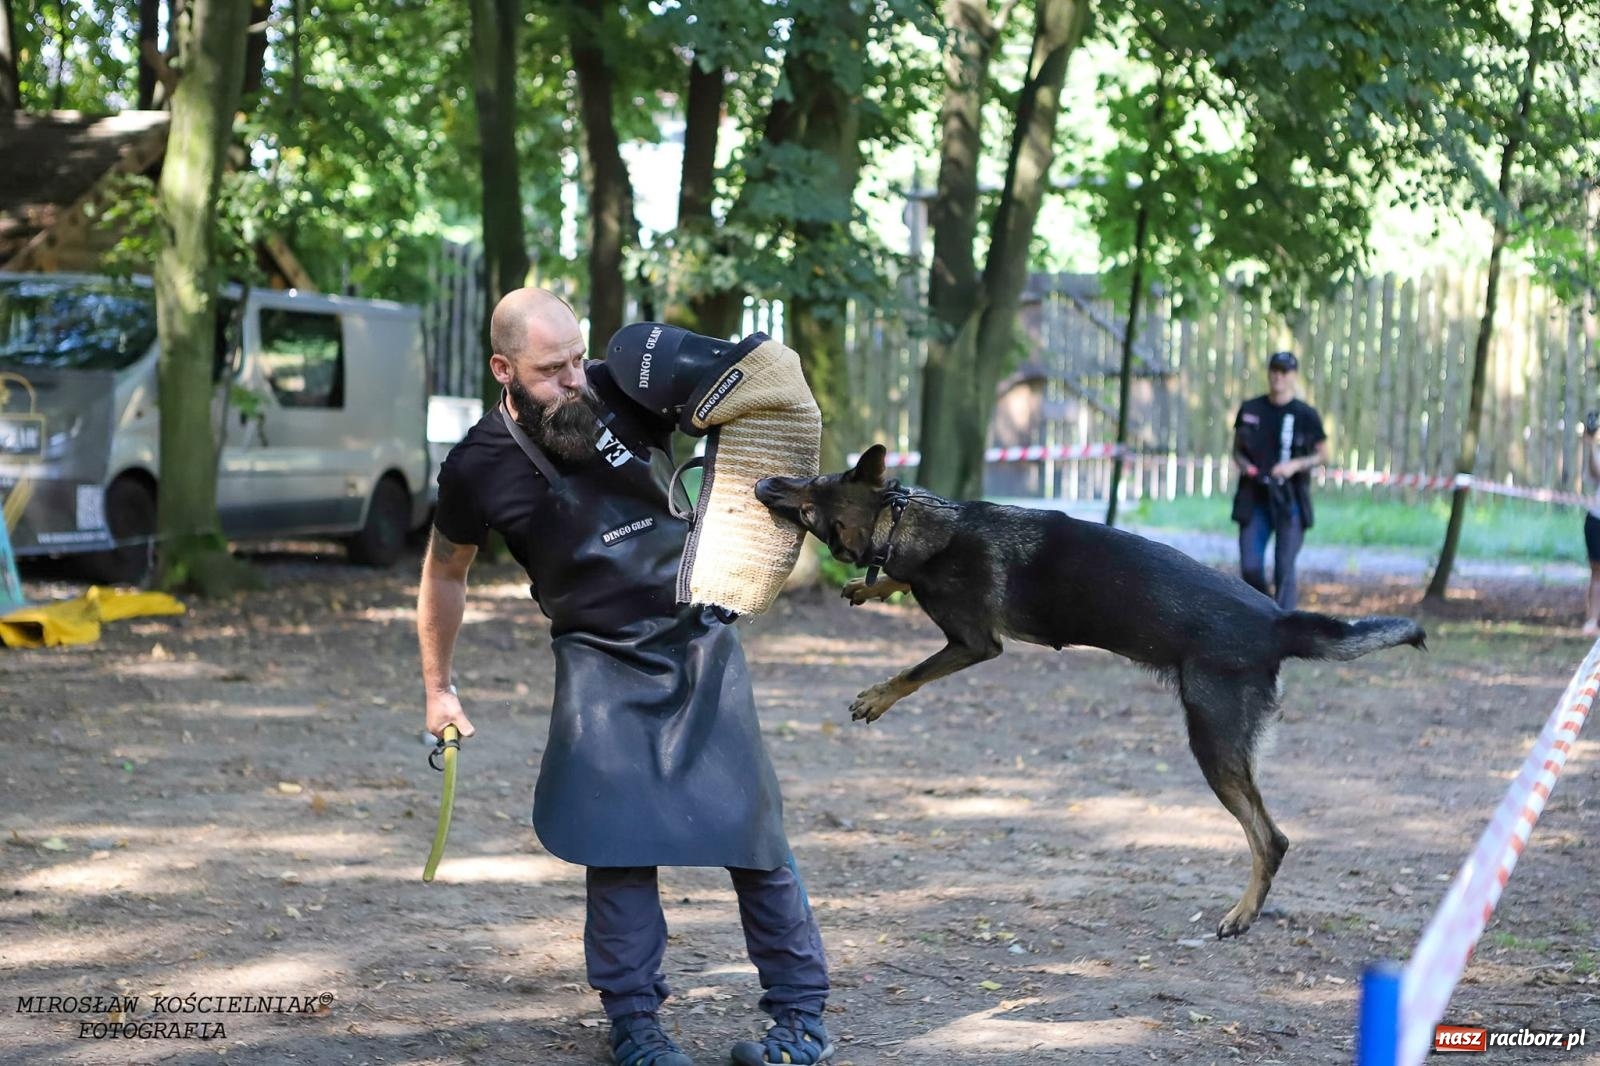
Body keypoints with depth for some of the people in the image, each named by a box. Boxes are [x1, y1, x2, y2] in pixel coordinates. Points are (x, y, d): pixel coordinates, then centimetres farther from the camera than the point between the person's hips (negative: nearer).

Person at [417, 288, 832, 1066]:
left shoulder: (626, 393, -12)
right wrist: (438, 688, 13)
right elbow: (445, 573, 9)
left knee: (753, 824, -3)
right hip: (600, 660, 0)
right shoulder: (478, 469, -10)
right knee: (615, 834, -10)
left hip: (698, 640, 0)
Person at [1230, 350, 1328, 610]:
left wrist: (1295, 465, -13)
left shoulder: (1306, 415, -1)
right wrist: (1244, 465, -6)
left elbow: (1323, 455, 4)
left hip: (1289, 500, -2)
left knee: (1284, 569, -6)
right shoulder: (1250, 409, 7)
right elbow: (1237, 450, 16)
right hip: (1254, 500, 2)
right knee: (1250, 569, -2)